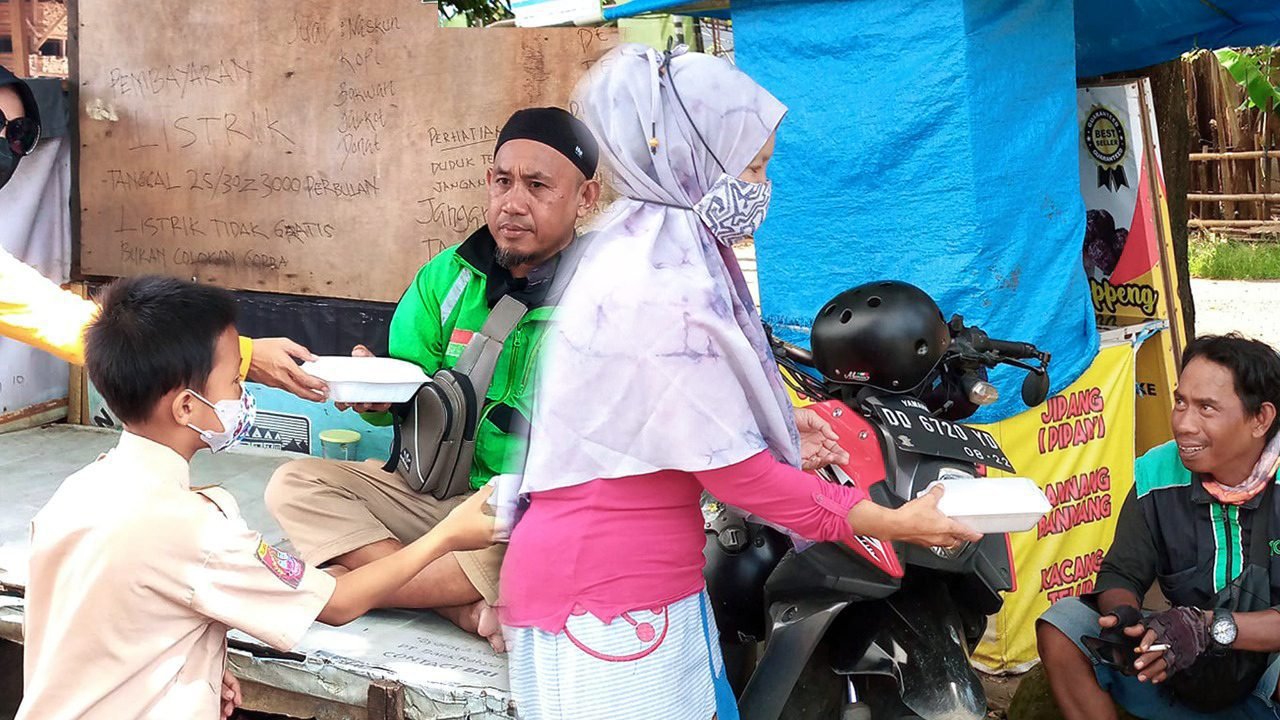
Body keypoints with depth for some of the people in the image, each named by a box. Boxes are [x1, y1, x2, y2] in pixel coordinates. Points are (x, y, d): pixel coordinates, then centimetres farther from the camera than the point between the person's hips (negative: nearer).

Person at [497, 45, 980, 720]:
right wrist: (891, 523, -10)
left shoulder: (644, 249, 9)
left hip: (643, 581, 9)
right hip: (607, 603, -9)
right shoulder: (662, 290, -22)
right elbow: (732, 472, -18)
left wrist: (775, 430, 13)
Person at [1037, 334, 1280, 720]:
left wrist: (1211, 628, -35)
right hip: (1189, 671, 5)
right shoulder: (1158, 474, -4)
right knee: (1060, 628, -9)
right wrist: (1124, 618, -23)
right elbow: (1121, 574, 1)